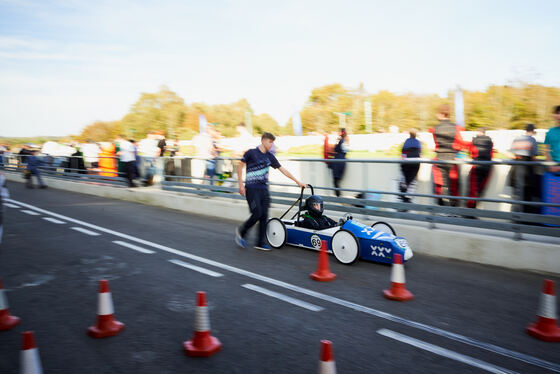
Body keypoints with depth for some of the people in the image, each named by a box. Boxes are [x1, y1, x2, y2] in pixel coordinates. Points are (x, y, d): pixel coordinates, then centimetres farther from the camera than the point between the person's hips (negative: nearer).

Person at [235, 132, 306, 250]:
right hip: (252, 189, -5)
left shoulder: (270, 156, 12)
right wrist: (241, 185, -5)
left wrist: (297, 181, 13)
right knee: (257, 214, -13)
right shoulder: (251, 153, -3)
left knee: (264, 216, 1)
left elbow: (282, 169, 15)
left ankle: (260, 243, 10)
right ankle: (241, 231, 11)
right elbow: (240, 167, 1)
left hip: (264, 189, 5)